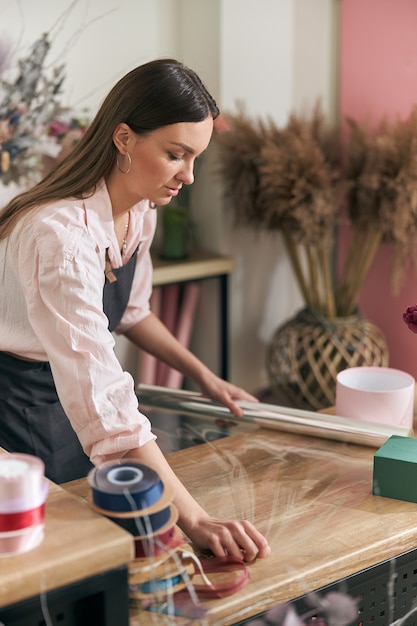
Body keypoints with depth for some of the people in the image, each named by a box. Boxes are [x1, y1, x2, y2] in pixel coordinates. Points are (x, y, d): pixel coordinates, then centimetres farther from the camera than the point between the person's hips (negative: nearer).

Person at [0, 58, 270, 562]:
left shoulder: (139, 213, -5)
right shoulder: (61, 235, -34)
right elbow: (102, 401, -40)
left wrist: (203, 376, 7)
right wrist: (195, 520, -42)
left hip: (69, 403, 8)